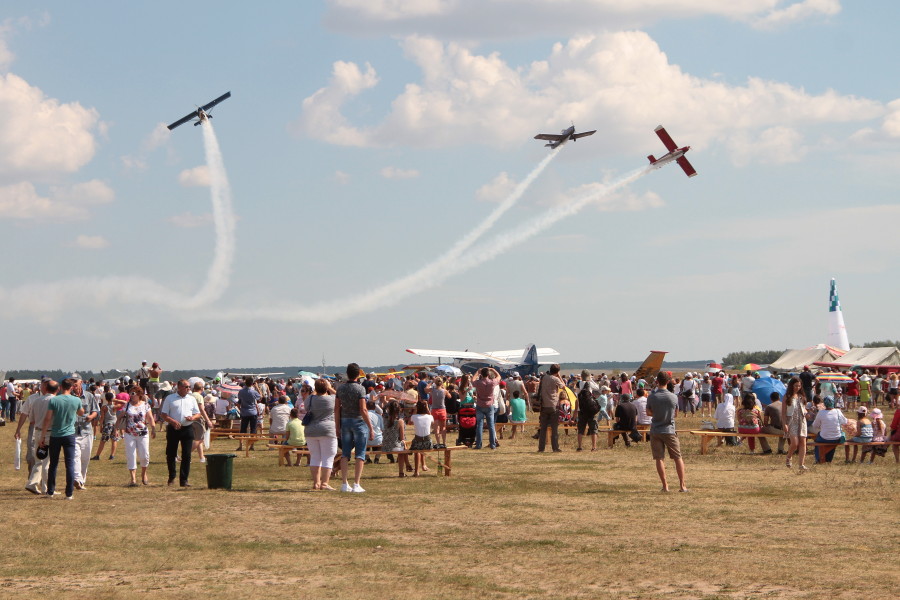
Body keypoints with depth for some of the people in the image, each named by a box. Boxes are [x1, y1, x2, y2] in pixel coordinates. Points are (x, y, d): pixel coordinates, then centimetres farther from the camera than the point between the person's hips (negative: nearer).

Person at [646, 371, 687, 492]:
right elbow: (675, 413, 5)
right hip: (669, 430, 0)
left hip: (655, 431, 0)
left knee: (659, 459, 4)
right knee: (678, 458, 8)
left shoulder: (651, 397, -9)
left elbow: (648, 412, 5)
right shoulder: (674, 397, -8)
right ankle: (682, 485, 8)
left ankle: (665, 485, 3)